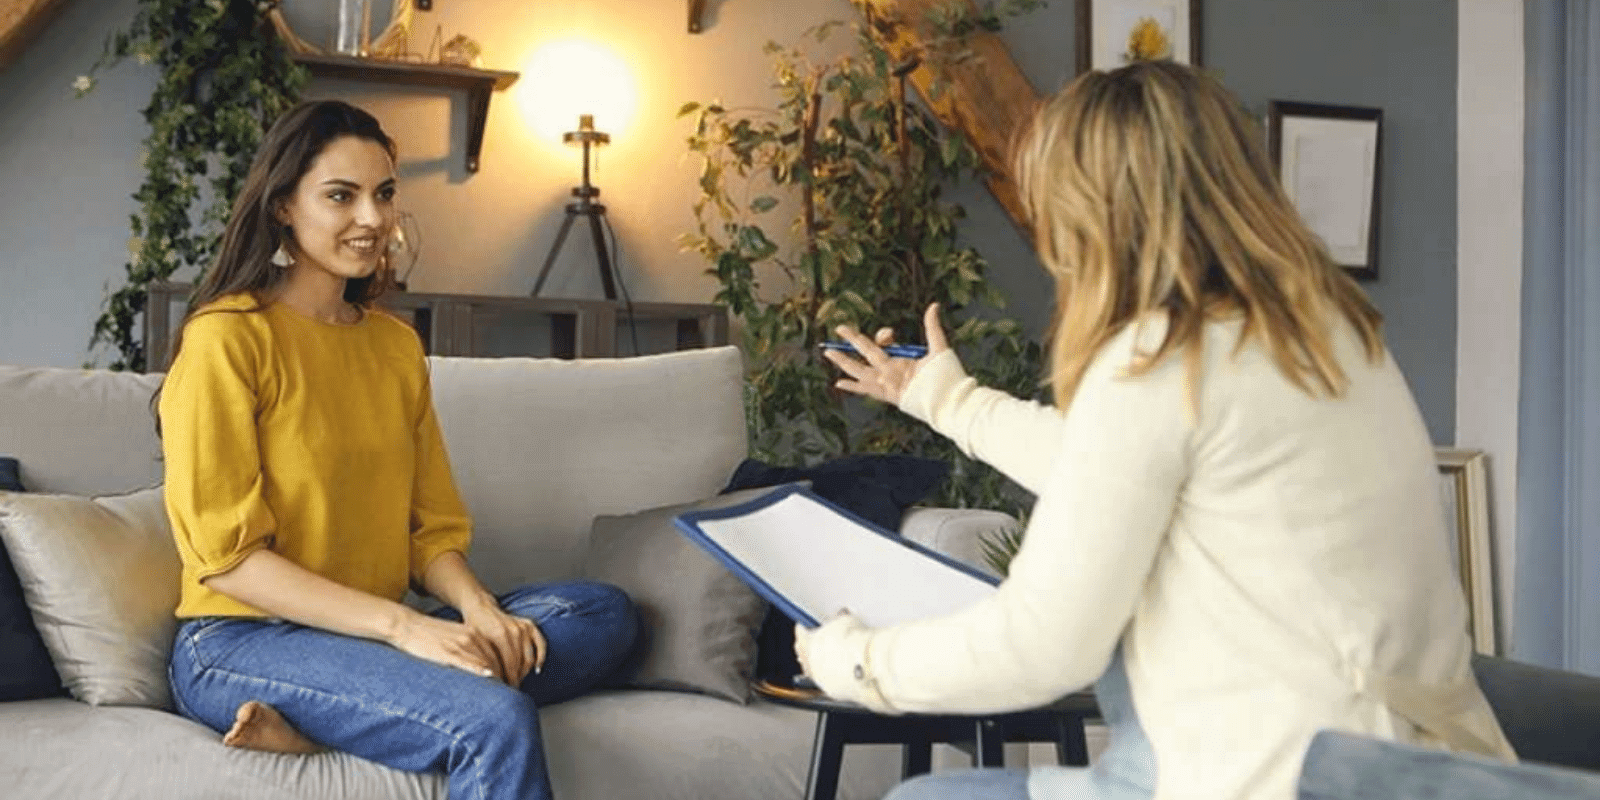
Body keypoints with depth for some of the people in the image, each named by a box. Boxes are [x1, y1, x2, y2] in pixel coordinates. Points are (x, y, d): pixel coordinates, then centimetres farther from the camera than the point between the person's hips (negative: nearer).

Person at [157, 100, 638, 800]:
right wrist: (399, 625, -21)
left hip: (368, 637, 9)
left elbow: (432, 526, 13)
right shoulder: (226, 338, -8)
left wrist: (477, 607, -10)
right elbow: (225, 554, -13)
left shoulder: (396, 344, 15)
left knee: (604, 611, -13)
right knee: (497, 719, -32)